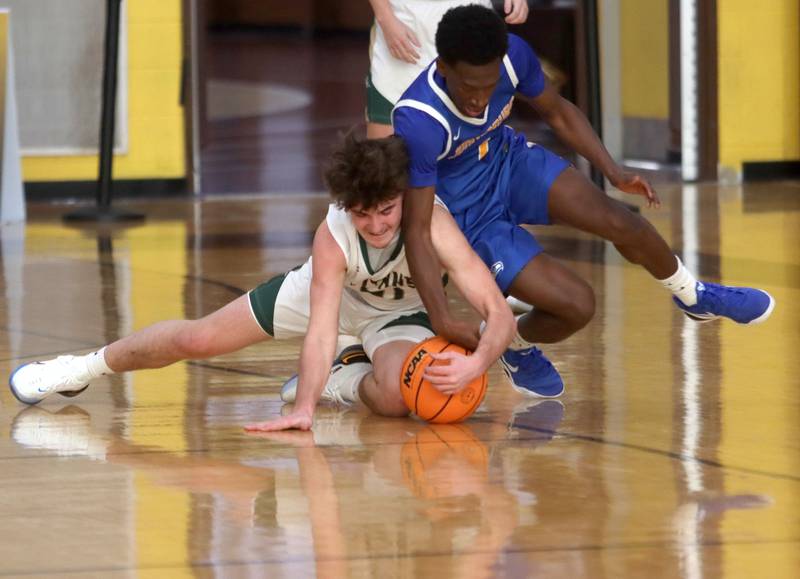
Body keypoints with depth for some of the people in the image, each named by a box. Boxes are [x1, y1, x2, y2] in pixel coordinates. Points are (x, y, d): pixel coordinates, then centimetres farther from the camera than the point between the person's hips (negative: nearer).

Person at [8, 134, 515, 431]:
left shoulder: (434, 225, -40)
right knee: (198, 338, 1)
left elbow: (500, 313, -45)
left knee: (396, 397, -35)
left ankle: (349, 380, 3)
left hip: (401, 313, -1)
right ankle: (89, 366, 28)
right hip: (330, 290, 1)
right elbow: (322, 328, -40)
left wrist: (476, 362, -65)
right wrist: (303, 409, -54)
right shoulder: (333, 234, -36)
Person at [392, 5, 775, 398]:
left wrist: (612, 172, -9)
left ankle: (693, 295, 18)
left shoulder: (512, 56, -22)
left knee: (622, 224, -13)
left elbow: (557, 112, 0)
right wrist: (440, 320, -39)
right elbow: (417, 230, -32)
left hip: (511, 162, 5)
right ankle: (516, 345, 18)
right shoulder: (418, 123, -36)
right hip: (470, 218, -4)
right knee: (576, 306, -16)